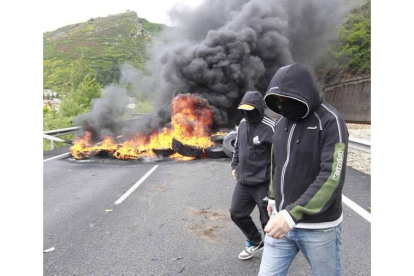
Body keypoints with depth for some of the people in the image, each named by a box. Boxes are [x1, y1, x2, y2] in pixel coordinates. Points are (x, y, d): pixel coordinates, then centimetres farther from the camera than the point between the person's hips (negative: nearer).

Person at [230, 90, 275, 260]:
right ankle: (255, 242, 39)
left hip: (263, 183, -7)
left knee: (268, 219, 5)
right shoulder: (243, 123, 7)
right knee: (237, 213, 15)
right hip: (243, 181, 8)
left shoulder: (270, 128, -17)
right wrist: (234, 165, 19)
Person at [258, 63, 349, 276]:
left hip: (318, 227, -5)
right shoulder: (282, 122, 6)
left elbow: (331, 177, -25)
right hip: (283, 218, 6)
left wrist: (293, 214, -31)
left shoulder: (330, 122, -15)